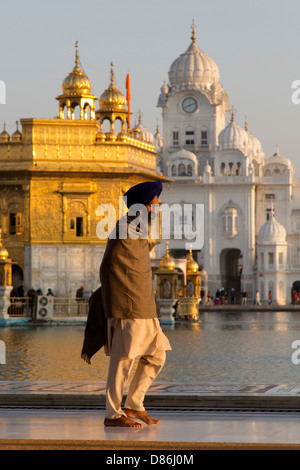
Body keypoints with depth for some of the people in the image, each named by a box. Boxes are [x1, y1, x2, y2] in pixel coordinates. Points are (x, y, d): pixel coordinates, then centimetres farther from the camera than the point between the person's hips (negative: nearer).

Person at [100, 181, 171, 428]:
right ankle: (113, 414, 2)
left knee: (156, 355, 10)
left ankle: (134, 405, 17)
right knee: (123, 359, -5)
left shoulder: (139, 232, 16)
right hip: (127, 309, -9)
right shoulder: (124, 232, -13)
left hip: (144, 309, 9)